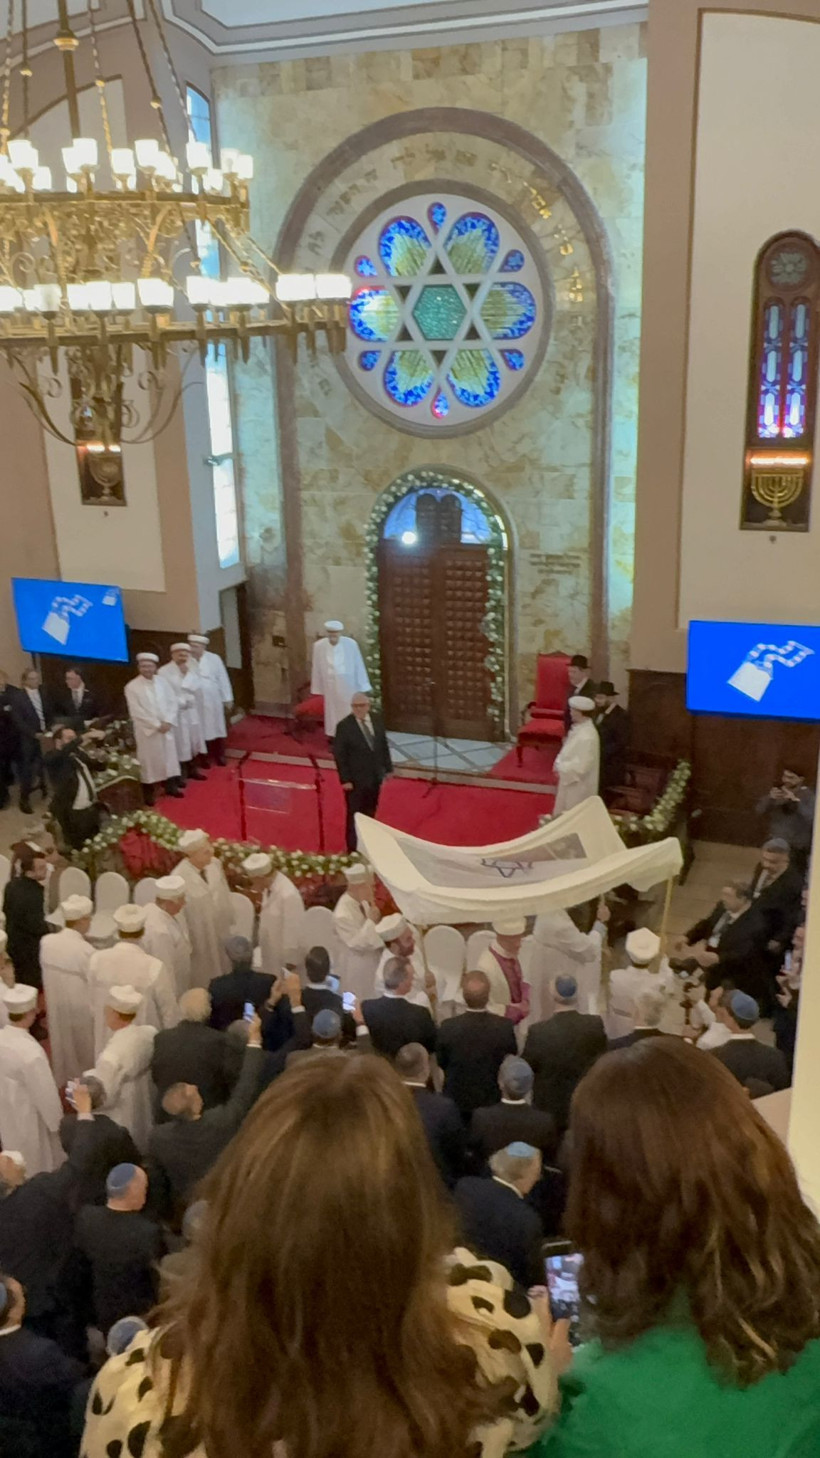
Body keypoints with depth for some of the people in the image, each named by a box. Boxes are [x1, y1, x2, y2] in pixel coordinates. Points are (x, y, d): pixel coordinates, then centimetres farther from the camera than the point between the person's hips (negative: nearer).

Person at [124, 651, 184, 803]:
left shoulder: (163, 683, 4)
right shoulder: (132, 687, -8)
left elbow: (173, 703, 4)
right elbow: (136, 712, -13)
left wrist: (168, 722, -11)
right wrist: (156, 724, -15)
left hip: (166, 728, 4)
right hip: (146, 730, -4)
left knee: (169, 756, 10)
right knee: (149, 760, 0)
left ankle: (171, 786, 22)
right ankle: (149, 792, 7)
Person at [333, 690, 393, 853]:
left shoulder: (376, 720, 1)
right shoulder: (344, 726, -15)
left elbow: (384, 745, 9)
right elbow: (339, 754, -14)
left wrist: (388, 768, 7)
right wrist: (345, 779, -16)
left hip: (375, 777, 5)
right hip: (355, 779, -5)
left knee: (370, 814, 17)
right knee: (354, 815, 4)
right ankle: (353, 850, 13)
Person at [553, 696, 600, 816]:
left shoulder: (586, 737, -29)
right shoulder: (579, 729, 2)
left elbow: (580, 767, -28)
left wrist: (560, 767, -16)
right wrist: (560, 764, -1)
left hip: (578, 789, -9)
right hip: (571, 785, 9)